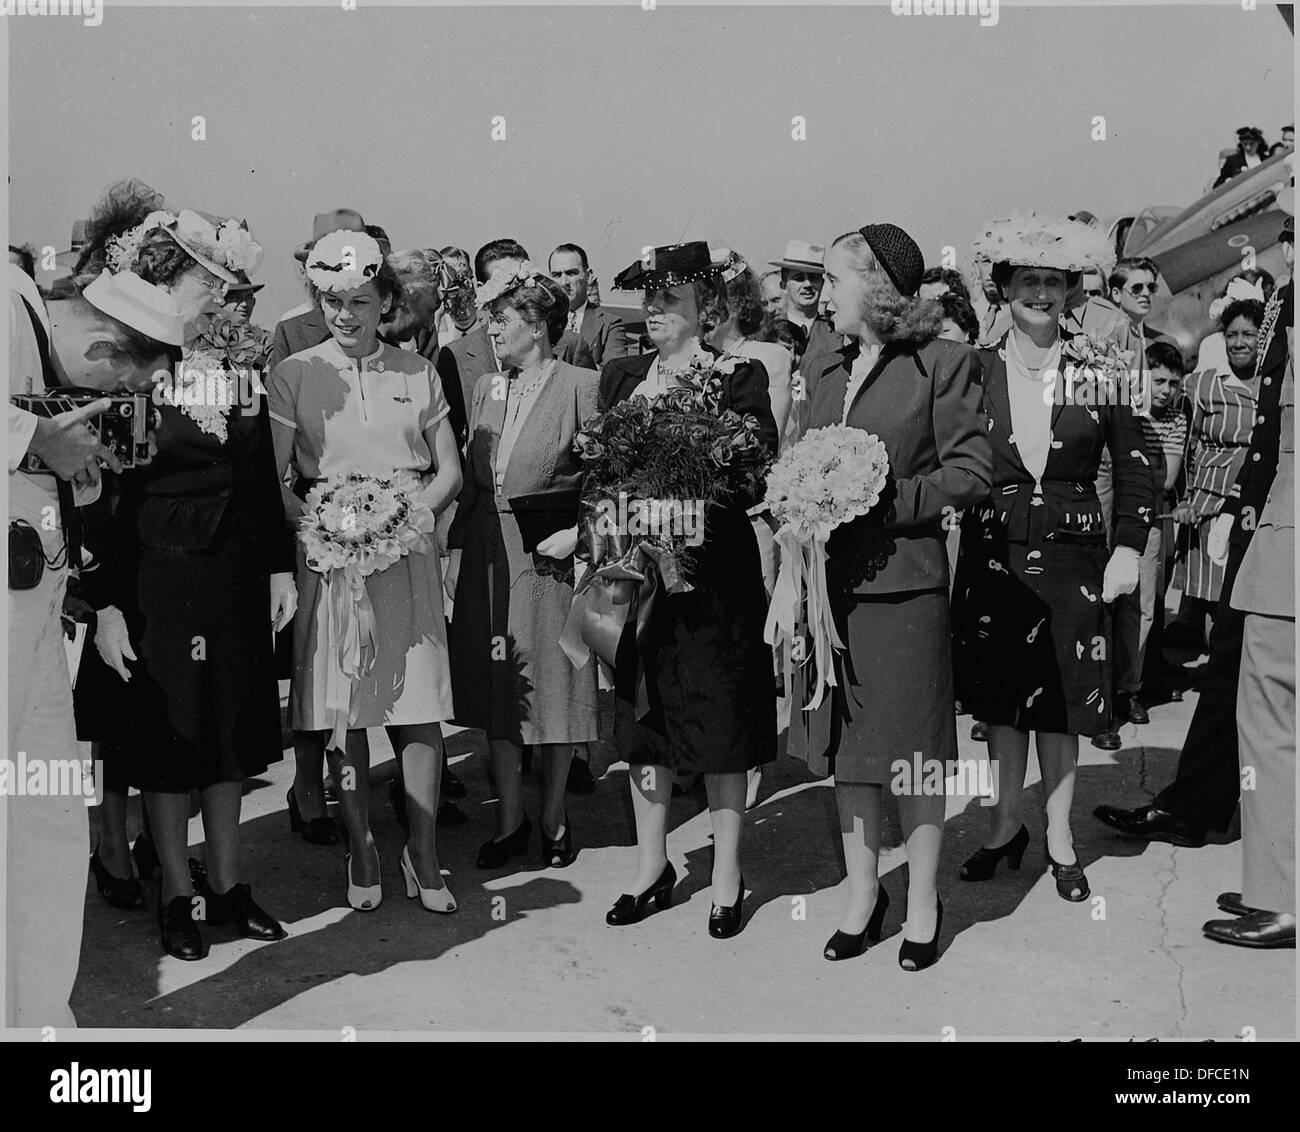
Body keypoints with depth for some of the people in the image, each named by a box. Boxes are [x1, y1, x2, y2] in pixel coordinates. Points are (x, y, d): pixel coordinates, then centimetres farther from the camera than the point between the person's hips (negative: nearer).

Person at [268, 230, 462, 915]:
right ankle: (361, 853, 15)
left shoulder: (418, 373, 9)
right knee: (343, 709, 2)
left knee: (419, 704, -1)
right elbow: (272, 482, 0)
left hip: (409, 551, 1)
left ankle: (422, 855, 10)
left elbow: (450, 472, 10)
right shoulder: (293, 376, 3)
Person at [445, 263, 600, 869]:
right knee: (496, 689, 9)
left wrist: (579, 532, -14)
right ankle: (509, 821, 21)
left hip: (549, 548, -5)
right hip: (486, 552, 5)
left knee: (554, 686, 4)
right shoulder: (486, 388, 12)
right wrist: (456, 547, 9)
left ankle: (553, 817, 22)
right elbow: (471, 477, 15)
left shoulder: (581, 385, -7)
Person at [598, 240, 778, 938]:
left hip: (715, 570, -4)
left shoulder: (739, 378, -3)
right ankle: (652, 867, 25)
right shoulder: (620, 377, 10)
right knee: (644, 721, 10)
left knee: (720, 722, 3)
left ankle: (727, 873, 18)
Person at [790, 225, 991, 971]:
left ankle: (923, 906, 18)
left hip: (904, 578, -6)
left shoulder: (945, 364, -5)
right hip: (834, 575, 6)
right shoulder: (832, 370, 14)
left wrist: (883, 502, -15)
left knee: (911, 752, 3)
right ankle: (863, 897, 25)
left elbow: (971, 473, -8)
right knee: (844, 748, 11)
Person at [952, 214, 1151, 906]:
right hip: (991, 556, 0)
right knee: (998, 702, 7)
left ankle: (1058, 836, 20)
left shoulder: (1100, 374, 2)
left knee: (1060, 705, 6)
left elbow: (1133, 471, 7)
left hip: (1071, 559, 0)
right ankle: (1006, 825, 24)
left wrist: (1129, 548, 0)